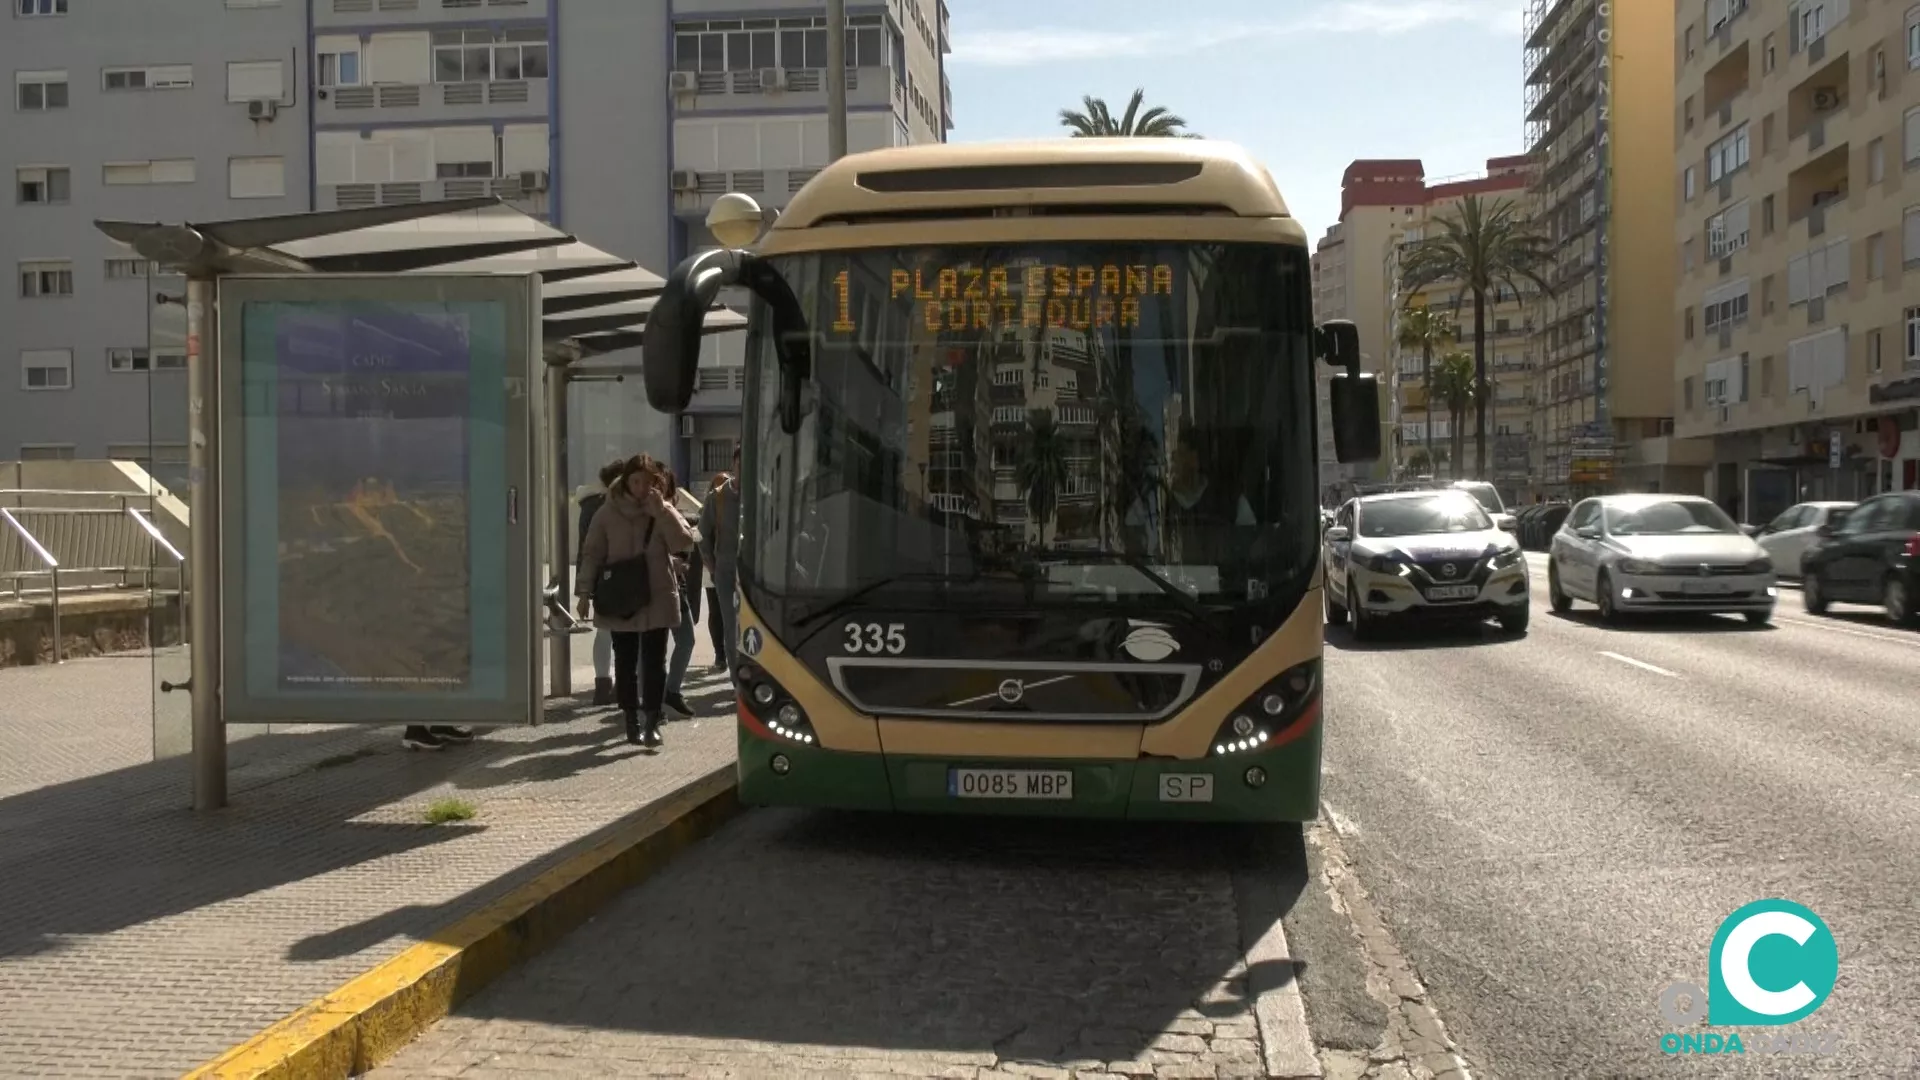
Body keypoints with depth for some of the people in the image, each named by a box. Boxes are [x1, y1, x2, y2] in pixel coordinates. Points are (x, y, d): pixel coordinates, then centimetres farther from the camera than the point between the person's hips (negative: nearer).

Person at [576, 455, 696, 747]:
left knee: (654, 663, 1)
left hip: (657, 600, 0)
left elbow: (684, 541, -12)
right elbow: (592, 554, 2)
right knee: (625, 663, 7)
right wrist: (585, 592, -5)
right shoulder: (608, 513, 1)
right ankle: (631, 721, 16)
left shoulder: (665, 511, 3)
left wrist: (661, 510, -17)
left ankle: (652, 722, 4)